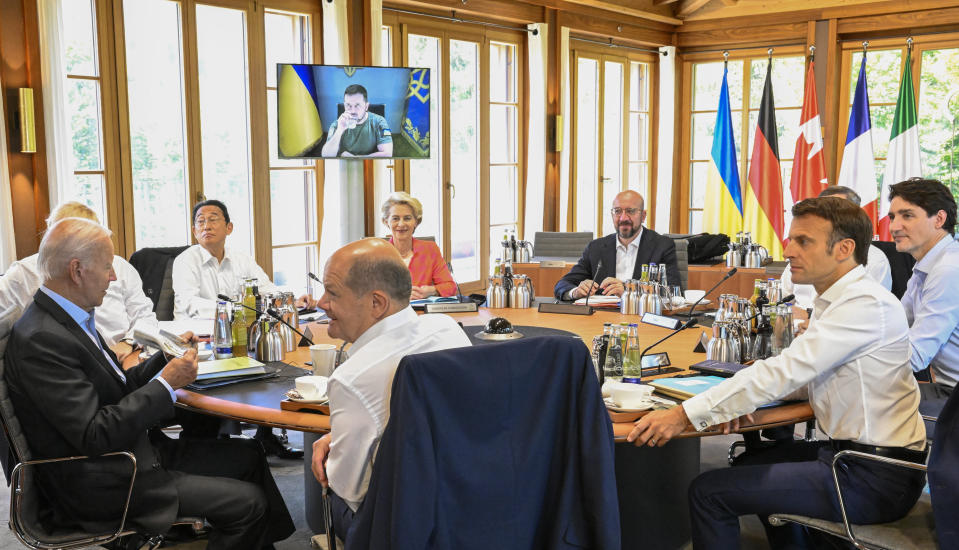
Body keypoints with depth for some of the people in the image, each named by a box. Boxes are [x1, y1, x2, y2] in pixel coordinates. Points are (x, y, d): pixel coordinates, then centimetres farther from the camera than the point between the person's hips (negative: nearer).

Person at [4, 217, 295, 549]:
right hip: (102, 485, -10)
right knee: (247, 503, -12)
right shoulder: (40, 341, -23)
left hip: (137, 452, 10)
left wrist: (168, 357, 4)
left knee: (248, 456, 11)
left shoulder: (71, 319, 7)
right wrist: (166, 383, -20)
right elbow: (95, 436, -26)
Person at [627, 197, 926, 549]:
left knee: (709, 491, -11)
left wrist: (685, 414, -27)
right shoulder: (836, 300, 11)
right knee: (752, 465, 30)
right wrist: (744, 399, -5)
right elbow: (806, 378, 14)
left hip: (874, 479, -10)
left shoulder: (866, 305, -20)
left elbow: (787, 371, -27)